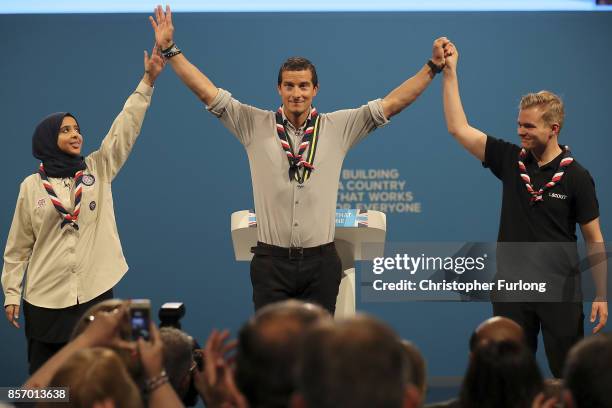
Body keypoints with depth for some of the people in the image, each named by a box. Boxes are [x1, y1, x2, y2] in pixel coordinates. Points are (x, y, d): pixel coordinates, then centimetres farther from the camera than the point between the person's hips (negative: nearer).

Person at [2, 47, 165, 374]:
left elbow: (125, 129, -3)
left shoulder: (99, 170, 6)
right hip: (45, 298, -1)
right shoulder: (32, 186, 2)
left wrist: (147, 81, -12)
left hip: (95, 293, 1)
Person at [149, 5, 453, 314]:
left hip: (321, 262, 1)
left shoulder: (337, 128, 4)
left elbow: (391, 103, 2)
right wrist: (170, 50, -4)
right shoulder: (255, 125, 3)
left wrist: (433, 67, -5)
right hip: (270, 261, 0)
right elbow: (208, 93, 1)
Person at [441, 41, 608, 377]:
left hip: (560, 289, -3)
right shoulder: (510, 161, 2)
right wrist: (449, 73, -2)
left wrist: (601, 296, -5)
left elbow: (594, 241, -2)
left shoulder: (576, 176, -7)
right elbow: (458, 128, 2)